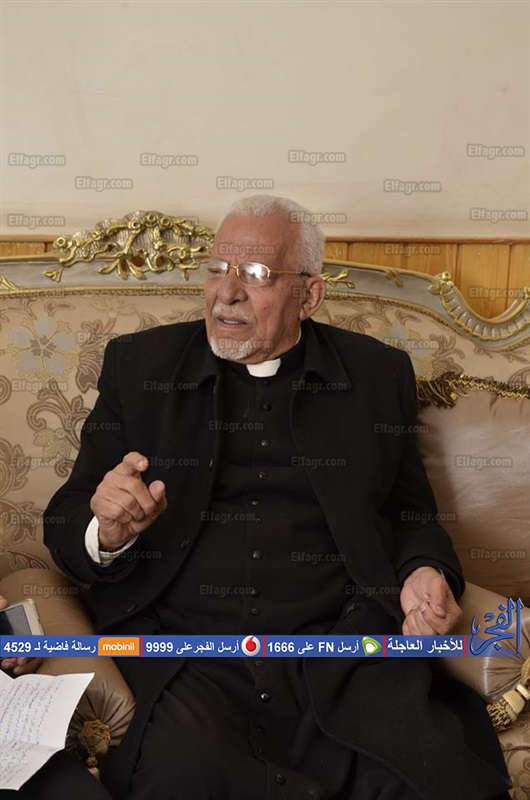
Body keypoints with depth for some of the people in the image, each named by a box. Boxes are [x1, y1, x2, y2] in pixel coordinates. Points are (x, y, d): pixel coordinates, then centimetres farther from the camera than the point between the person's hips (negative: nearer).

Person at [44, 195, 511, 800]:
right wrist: (107, 533, -14)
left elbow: (411, 512, 19)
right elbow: (64, 523, 10)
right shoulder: (139, 365, 10)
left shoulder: (378, 375, 12)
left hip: (341, 645, 1)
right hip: (185, 654, 0)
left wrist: (426, 573, -3)